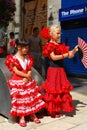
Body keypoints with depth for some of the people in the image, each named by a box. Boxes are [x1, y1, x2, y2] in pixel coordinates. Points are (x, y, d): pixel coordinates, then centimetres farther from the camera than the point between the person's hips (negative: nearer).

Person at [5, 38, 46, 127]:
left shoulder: (28, 58, 8)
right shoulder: (13, 58, -9)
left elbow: (29, 70, 4)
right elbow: (16, 71, -13)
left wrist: (27, 78, -13)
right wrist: (27, 76, -12)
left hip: (27, 80, 6)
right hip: (17, 81, -6)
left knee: (32, 96, 6)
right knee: (20, 98, -6)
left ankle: (32, 115, 19)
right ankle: (21, 117, 5)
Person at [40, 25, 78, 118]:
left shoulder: (60, 45, 13)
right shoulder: (49, 45, -9)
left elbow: (65, 53, 6)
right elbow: (53, 57, -20)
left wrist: (73, 51, -8)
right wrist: (66, 55, -21)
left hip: (61, 70, 8)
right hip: (53, 70, -8)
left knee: (62, 90, 12)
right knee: (53, 91, 1)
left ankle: (59, 109, 24)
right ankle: (53, 111, 14)